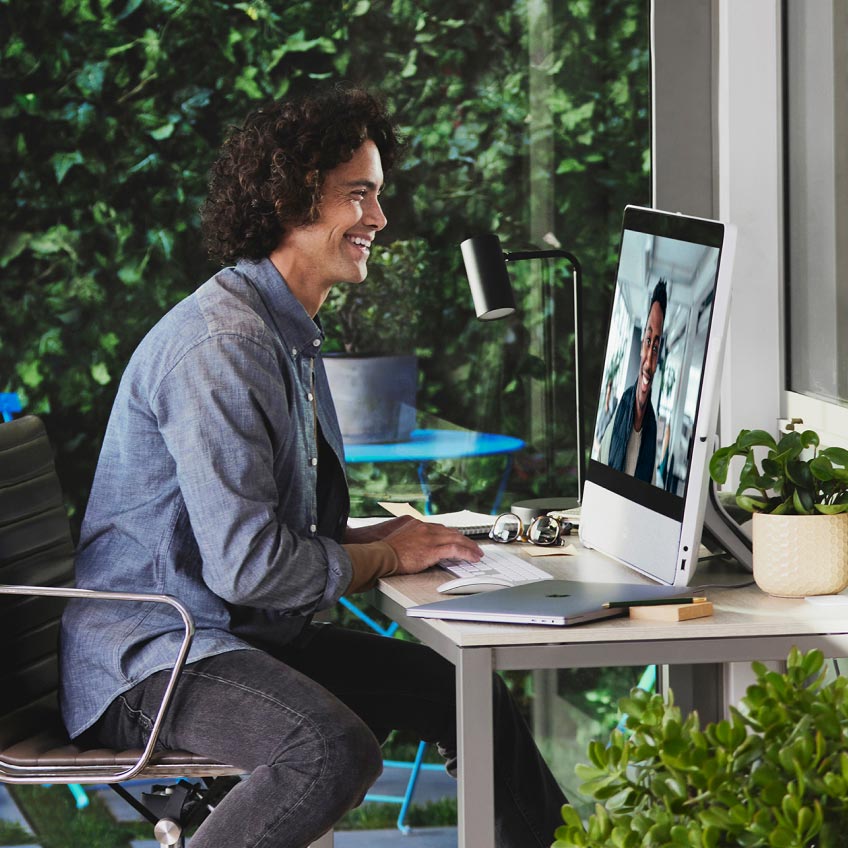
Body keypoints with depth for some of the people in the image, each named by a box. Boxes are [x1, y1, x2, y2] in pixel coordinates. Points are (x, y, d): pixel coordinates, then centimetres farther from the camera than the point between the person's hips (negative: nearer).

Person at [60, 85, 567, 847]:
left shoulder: (293, 334, 16)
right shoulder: (220, 344, -19)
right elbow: (245, 565, -24)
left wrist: (379, 536, 5)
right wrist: (385, 557, -9)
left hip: (254, 638, 10)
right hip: (148, 655, -10)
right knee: (337, 748, -34)